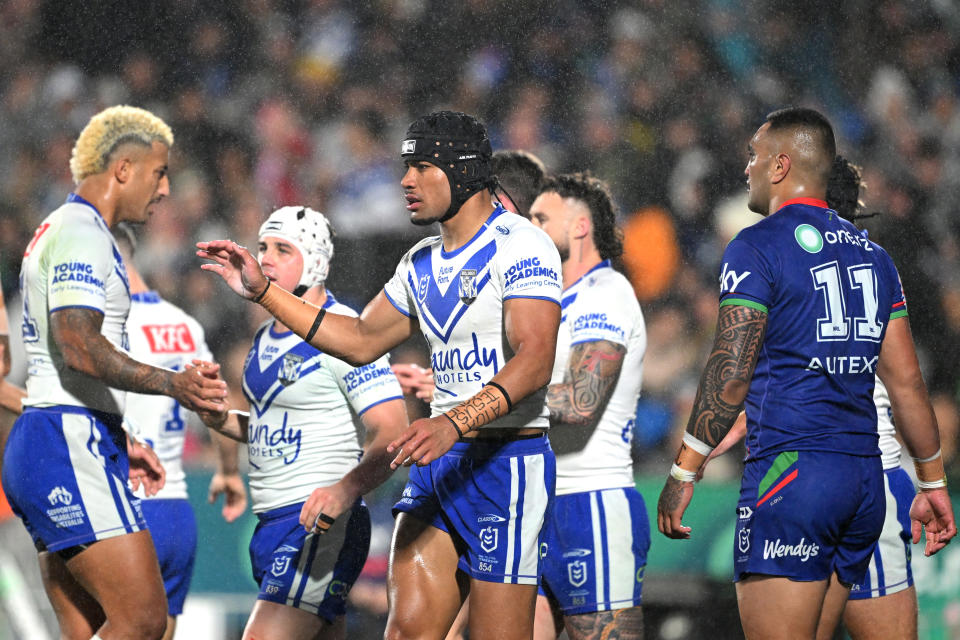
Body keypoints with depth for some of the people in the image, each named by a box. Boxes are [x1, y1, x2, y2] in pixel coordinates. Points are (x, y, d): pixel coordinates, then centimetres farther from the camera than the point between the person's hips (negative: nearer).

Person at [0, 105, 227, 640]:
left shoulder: (61, 230, 23)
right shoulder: (81, 234, -10)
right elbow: (79, 347, -23)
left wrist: (118, 441, 31)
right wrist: (171, 384, -33)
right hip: (70, 445, -11)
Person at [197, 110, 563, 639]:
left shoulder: (520, 245, -11)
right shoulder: (422, 263, 17)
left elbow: (534, 361, -23)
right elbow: (361, 340, 27)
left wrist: (455, 422, -36)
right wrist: (262, 292, 21)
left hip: (507, 461, -8)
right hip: (440, 463, 8)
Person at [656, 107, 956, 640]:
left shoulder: (757, 247, -5)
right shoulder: (871, 255, 16)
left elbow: (730, 375, -12)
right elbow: (907, 381, 16)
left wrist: (683, 473, -8)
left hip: (789, 474, -8)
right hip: (864, 477, 8)